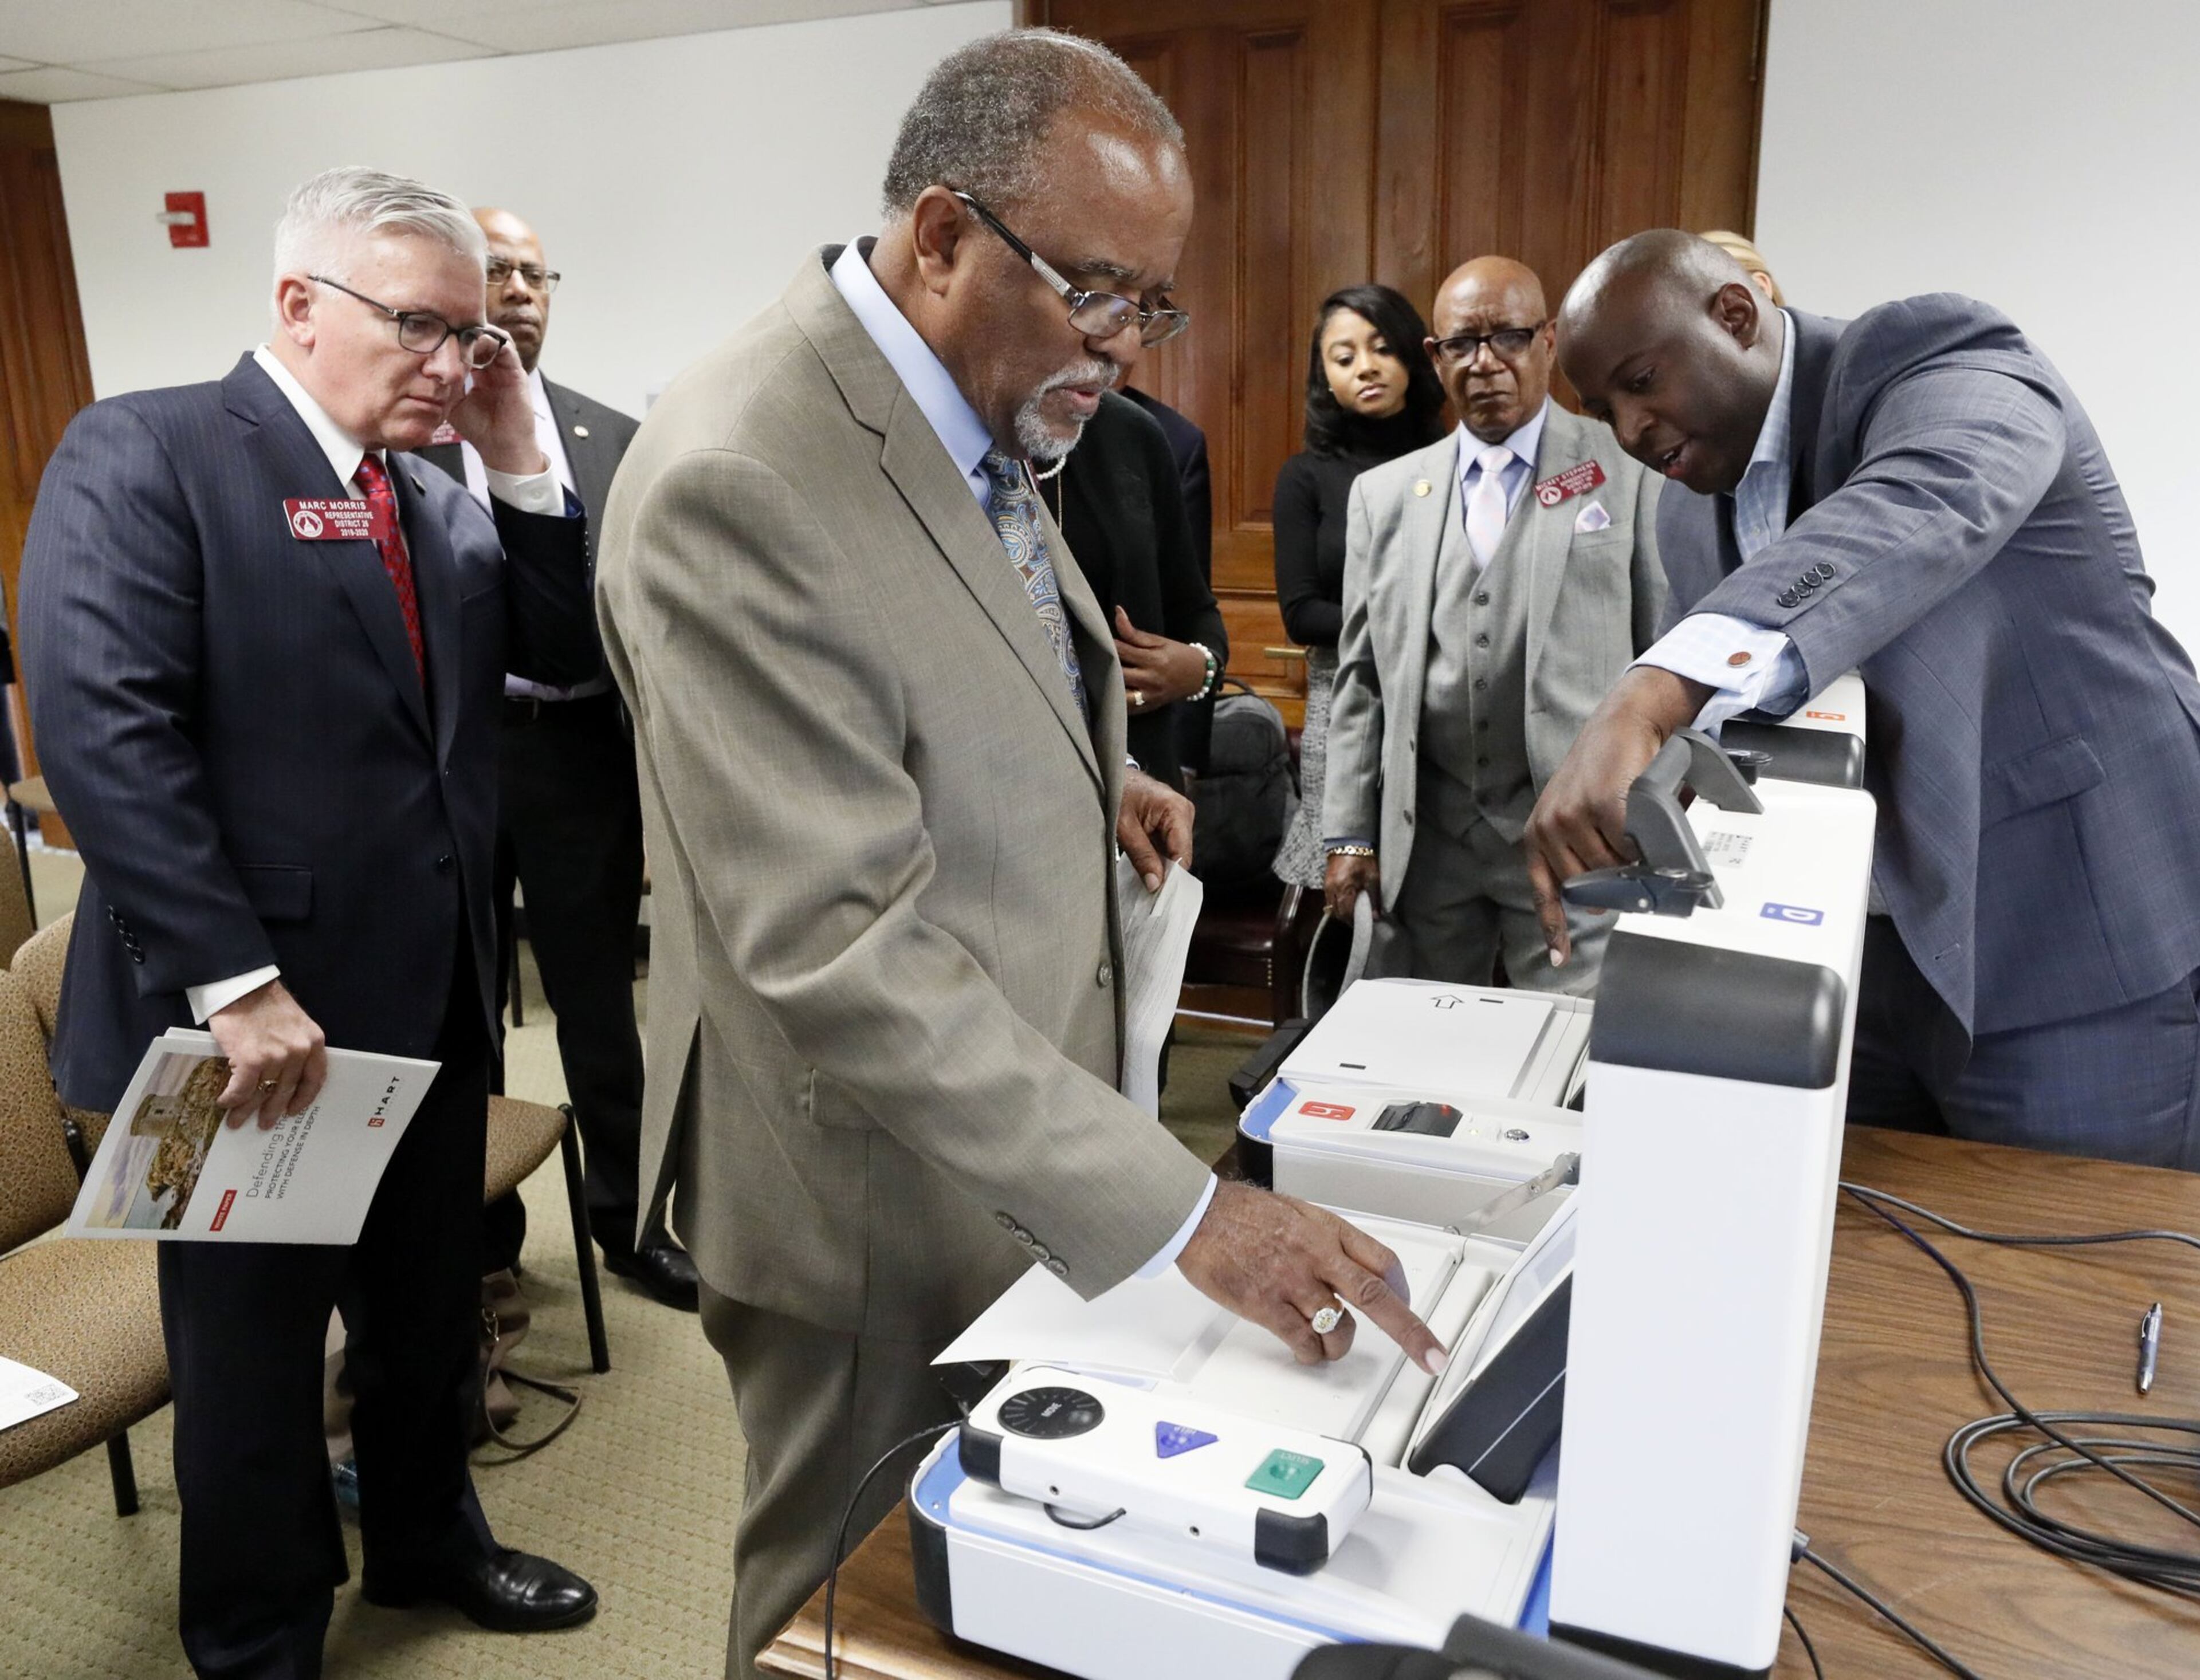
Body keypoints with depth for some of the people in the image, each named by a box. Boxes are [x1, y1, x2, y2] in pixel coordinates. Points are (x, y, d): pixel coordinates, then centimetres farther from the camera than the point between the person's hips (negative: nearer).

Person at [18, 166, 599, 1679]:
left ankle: (426, 1539, 46)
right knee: (254, 1366, 13)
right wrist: (237, 983, -24)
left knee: (431, 1316, 22)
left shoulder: (442, 499, 11)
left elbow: (572, 652, 7)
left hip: (434, 1002, 7)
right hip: (261, 1019, -6)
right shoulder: (143, 453, -10)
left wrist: (521, 464, -2)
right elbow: (101, 729, -20)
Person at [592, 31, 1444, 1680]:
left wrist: (1080, 778, 2)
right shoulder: (740, 483, -29)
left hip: (1010, 1126, 8)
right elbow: (839, 950, -32)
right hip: (886, 1191, -8)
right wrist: (1181, 1210, -32)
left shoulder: (975, 409, 1)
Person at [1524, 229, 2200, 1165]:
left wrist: (1648, 700, -52)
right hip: (1854, 949, 7)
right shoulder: (1690, 512, 7)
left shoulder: (1935, 362, -14)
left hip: (2079, 947, -6)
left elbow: (1911, 518, -38)